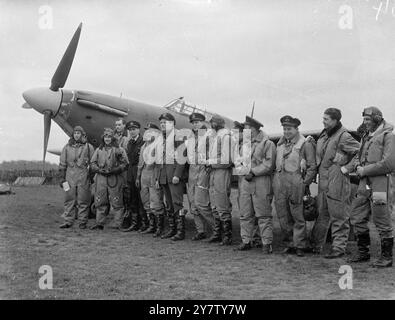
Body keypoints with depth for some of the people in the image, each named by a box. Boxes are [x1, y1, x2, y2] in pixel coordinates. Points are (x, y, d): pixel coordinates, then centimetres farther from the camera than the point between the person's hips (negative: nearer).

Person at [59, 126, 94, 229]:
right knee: (69, 199, 2)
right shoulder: (67, 147, 12)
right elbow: (62, 163, 13)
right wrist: (62, 177, 8)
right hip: (70, 176, 2)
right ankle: (68, 221, 8)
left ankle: (83, 222, 8)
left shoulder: (88, 147, 6)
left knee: (83, 200, 1)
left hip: (83, 177, -2)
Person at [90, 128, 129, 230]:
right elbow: (93, 164, 13)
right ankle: (99, 223, 12)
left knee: (116, 202, -3)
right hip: (101, 178, 4)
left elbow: (125, 164, -1)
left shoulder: (119, 150, 4)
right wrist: (99, 170, -6)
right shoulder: (98, 150, 16)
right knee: (100, 202, 5)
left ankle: (117, 224, 2)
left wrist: (114, 170, -13)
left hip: (114, 179, -3)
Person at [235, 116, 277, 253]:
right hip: (245, 181, 6)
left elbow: (268, 165, -9)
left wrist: (252, 172, -14)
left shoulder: (267, 144, -2)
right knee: (245, 214, 7)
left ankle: (267, 243, 1)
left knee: (263, 215, -4)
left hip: (261, 182, -6)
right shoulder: (244, 144, 19)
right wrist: (243, 172, 8)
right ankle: (246, 241, 14)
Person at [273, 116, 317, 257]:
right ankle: (290, 243, 19)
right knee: (283, 216, 8)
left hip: (295, 182, -6)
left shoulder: (305, 144, -3)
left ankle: (300, 245, 7)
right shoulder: (280, 143, 14)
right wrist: (277, 178, 13)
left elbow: (312, 167, -4)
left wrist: (305, 183, -9)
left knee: (297, 216, -2)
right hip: (279, 181, 6)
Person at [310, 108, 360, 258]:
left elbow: (361, 152, -18)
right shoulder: (324, 134, 12)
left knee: (339, 217, 1)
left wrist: (347, 167, -16)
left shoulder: (343, 136, -13)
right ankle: (315, 246, 24)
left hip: (337, 182, -8)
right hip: (323, 181, 8)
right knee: (321, 215, 15)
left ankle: (339, 248, 9)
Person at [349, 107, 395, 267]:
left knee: (382, 223, -1)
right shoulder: (367, 136, 16)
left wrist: (365, 170, -13)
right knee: (358, 218, 10)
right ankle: (363, 252, 23)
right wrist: (358, 166, 2)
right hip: (364, 183, 8)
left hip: (379, 183, -8)